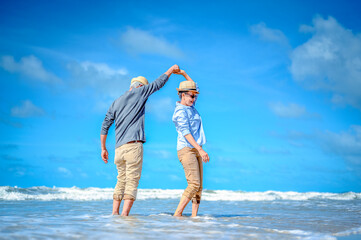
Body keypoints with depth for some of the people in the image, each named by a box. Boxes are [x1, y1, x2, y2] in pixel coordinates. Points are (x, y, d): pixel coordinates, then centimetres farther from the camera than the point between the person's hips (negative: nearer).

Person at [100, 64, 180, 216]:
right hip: (133, 145, -6)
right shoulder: (138, 93, 3)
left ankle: (115, 212, 10)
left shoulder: (116, 102, 19)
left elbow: (105, 126, 14)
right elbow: (158, 83, 12)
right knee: (132, 181, -6)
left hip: (119, 147, 6)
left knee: (121, 180, 13)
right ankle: (125, 214, -13)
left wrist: (103, 148, 17)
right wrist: (171, 70, 28)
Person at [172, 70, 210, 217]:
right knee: (194, 184, -17)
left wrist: (184, 74, 21)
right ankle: (177, 214, -14)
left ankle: (194, 216, 0)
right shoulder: (181, 111, -10)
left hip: (196, 150, 9)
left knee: (199, 187, 2)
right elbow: (186, 133, -20)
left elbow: (194, 87, 31)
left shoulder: (190, 107, 16)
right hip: (186, 150, -9)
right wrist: (200, 149, -26)